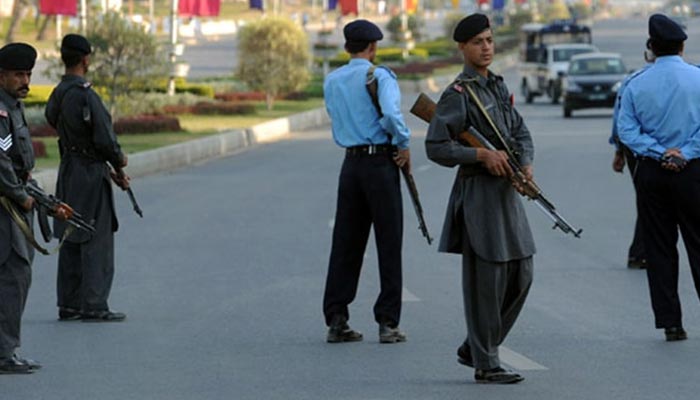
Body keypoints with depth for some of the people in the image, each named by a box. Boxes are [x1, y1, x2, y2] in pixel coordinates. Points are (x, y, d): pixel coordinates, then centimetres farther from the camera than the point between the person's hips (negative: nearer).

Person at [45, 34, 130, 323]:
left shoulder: (57, 95, 9)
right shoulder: (85, 95, -19)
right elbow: (104, 139, -21)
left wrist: (112, 170, 13)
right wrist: (118, 161, 1)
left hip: (67, 171, 9)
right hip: (91, 173, -9)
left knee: (70, 241, 12)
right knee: (97, 241, -3)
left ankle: (69, 304, 16)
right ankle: (94, 307, -3)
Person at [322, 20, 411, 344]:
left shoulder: (332, 81, 11)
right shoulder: (379, 76, -9)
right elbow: (391, 114, -24)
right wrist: (404, 144, -10)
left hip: (350, 163, 5)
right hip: (380, 162, -5)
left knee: (346, 243, 8)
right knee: (388, 244, 0)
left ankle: (336, 321, 6)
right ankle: (387, 323, -1)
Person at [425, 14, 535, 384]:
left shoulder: (498, 87, 15)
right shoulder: (458, 95, -11)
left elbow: (521, 133, 15)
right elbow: (436, 147, -14)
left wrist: (527, 165, -5)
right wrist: (483, 155, -20)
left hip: (507, 192, 8)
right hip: (478, 192, -8)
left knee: (520, 275, 11)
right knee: (486, 279, -5)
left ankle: (474, 348, 22)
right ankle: (485, 364, 2)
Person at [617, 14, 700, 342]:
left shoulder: (636, 85, 2)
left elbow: (626, 129, -5)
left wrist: (660, 153, -8)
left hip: (651, 172, 2)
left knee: (659, 248, 7)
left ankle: (669, 321, 5)